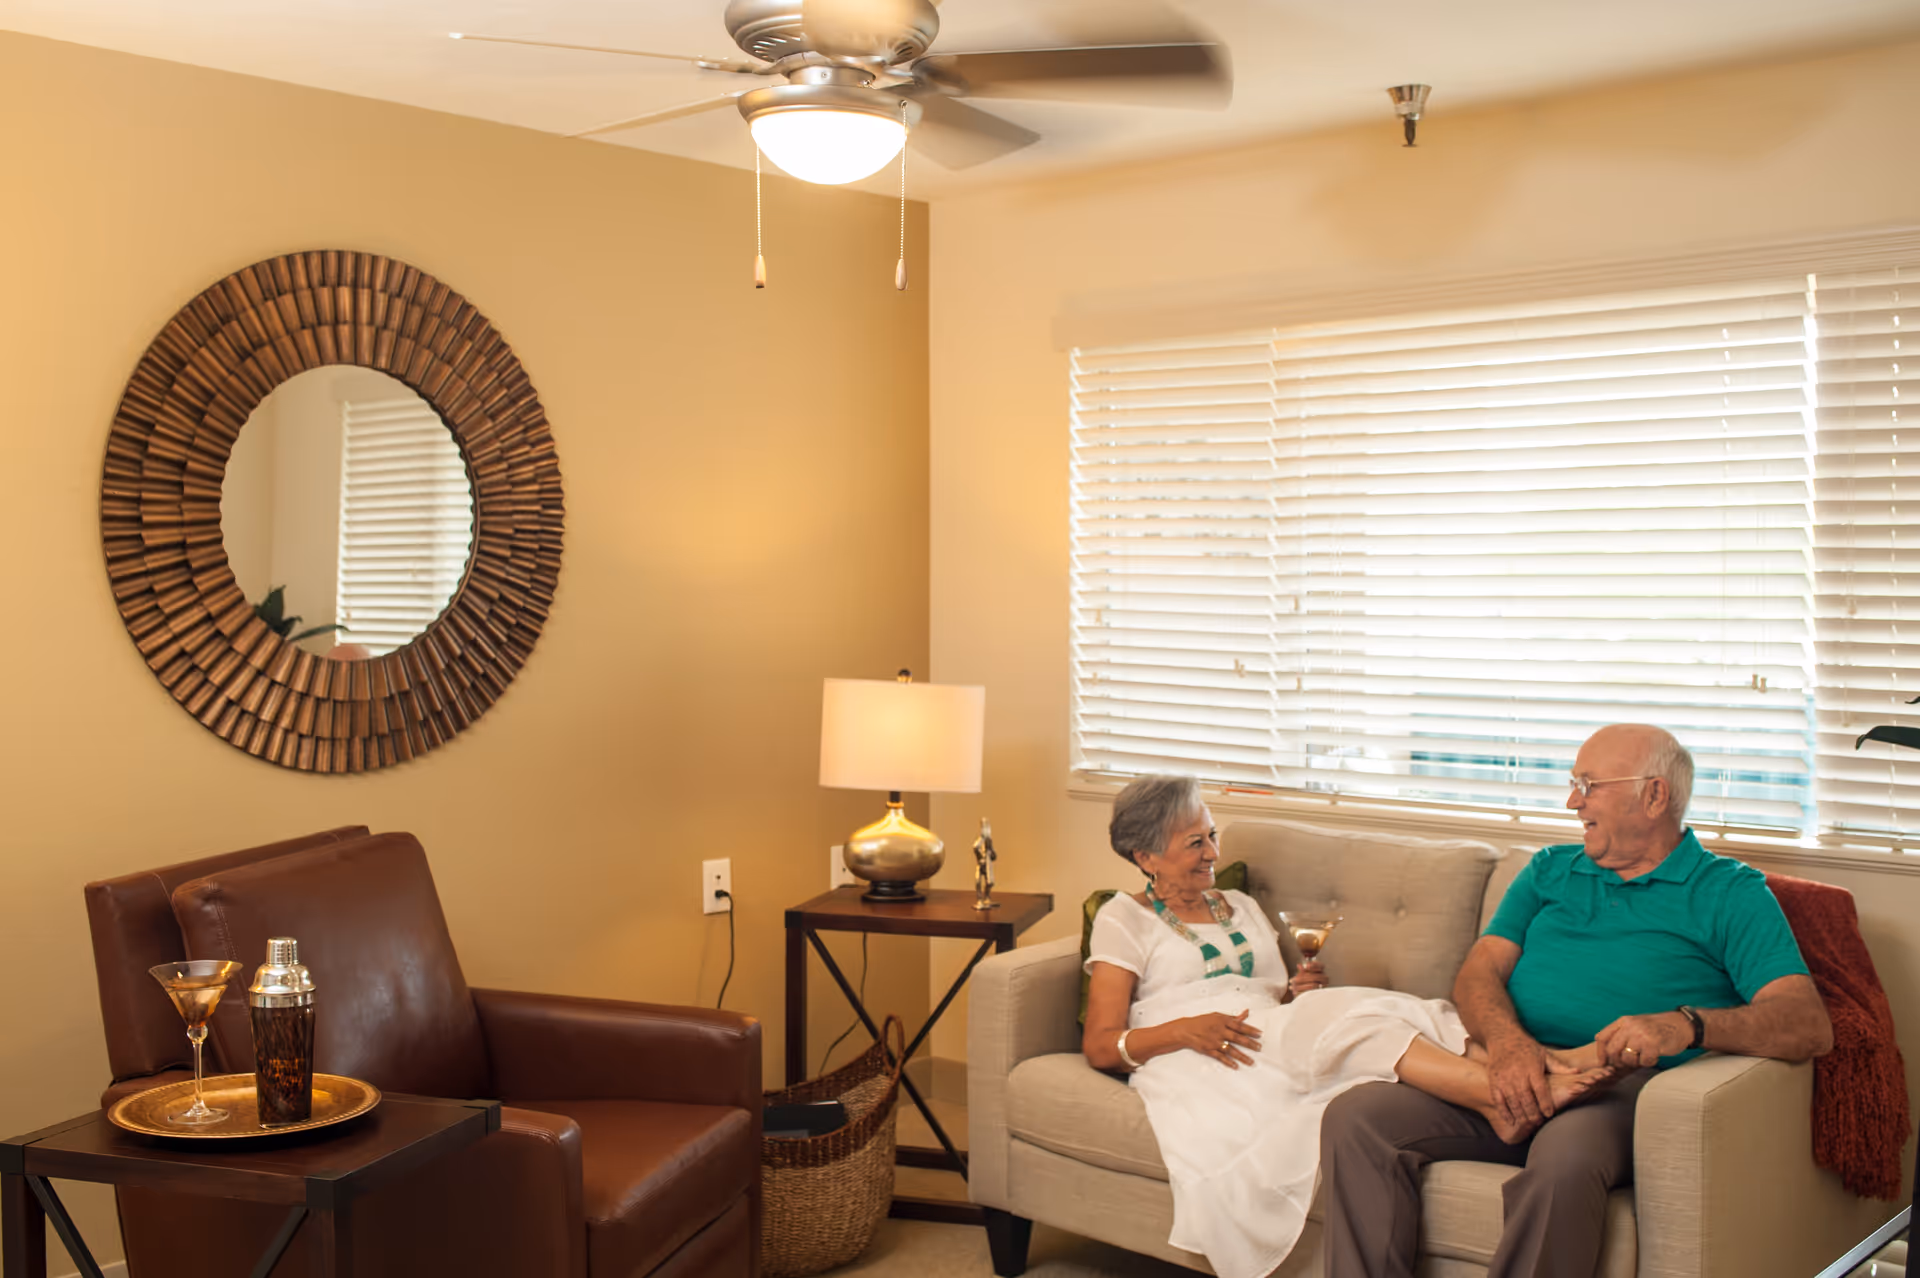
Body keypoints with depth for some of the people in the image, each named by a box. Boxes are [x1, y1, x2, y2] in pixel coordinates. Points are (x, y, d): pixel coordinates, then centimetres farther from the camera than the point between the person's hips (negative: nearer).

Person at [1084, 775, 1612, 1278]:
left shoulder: (1241, 907, 26)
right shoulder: (1123, 920, 8)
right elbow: (1100, 1046, -1)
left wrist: (1299, 992, 0)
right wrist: (1184, 1029, -18)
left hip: (1277, 1040, 5)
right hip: (1196, 1069, -5)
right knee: (1339, 1015, -29)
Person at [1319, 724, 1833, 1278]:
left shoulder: (1731, 893, 9)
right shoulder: (1550, 870, 23)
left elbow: (1809, 1025, -5)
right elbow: (1479, 971, 10)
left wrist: (1687, 1025, -24)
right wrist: (1505, 1039, -14)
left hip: (1618, 1089, -4)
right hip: (1510, 1071, 4)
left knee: (1564, 1158, -40)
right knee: (1354, 1118, -21)